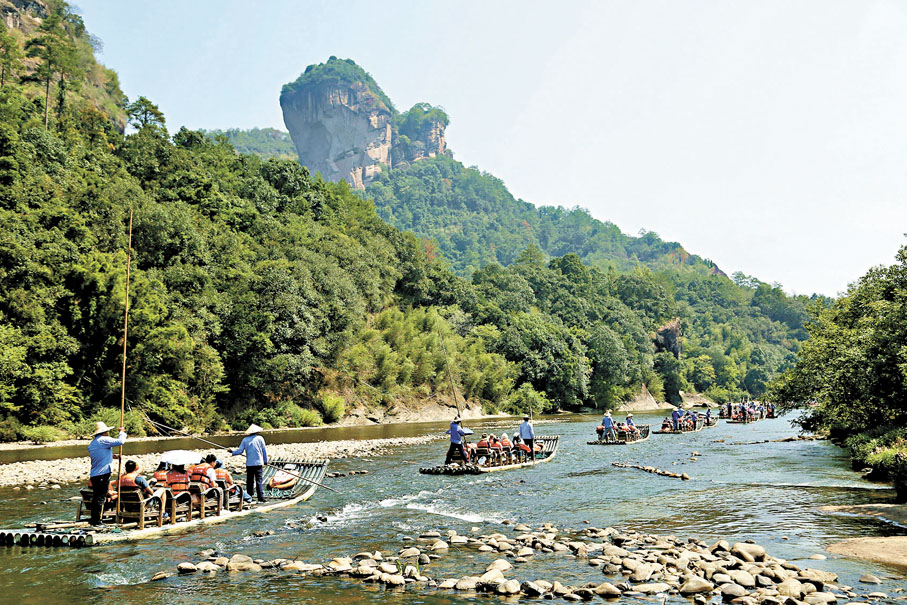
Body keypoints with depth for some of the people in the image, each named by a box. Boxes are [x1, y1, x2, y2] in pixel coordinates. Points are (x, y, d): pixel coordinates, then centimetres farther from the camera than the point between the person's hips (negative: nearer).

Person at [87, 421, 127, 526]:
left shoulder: (92, 444, 19)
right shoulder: (103, 440, -9)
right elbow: (120, 441, -14)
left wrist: (111, 456, 31)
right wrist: (122, 432, 4)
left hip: (94, 474, 9)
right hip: (103, 474, -9)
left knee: (96, 497, 14)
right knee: (100, 498, -6)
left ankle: (94, 520, 17)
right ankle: (96, 521, -6)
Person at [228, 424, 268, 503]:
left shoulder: (245, 440, 5)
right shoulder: (260, 438, 1)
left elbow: (240, 451, 4)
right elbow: (264, 451, 2)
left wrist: (232, 452, 22)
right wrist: (265, 461, 11)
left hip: (249, 464, 2)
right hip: (258, 463, -2)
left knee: (249, 481, 9)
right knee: (258, 481, -3)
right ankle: (261, 498, -10)